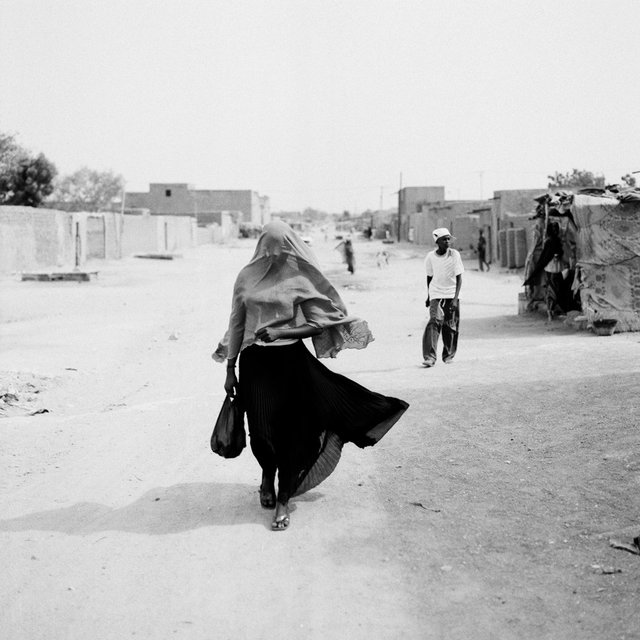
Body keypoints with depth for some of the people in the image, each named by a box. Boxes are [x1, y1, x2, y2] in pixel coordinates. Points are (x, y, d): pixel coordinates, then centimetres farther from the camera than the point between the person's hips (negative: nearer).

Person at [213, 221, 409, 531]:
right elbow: (236, 324, 9)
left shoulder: (300, 279, -1)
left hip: (290, 360, -2)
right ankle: (267, 477, 37)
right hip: (254, 362, 2)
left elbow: (317, 324, -2)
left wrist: (280, 332, -15)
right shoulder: (247, 277, 5)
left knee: (290, 429, -1)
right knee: (260, 428, 5)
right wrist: (230, 369, 8)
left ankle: (283, 500, 12)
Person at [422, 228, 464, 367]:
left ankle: (448, 355, 23)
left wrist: (455, 298, -19)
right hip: (436, 295, 0)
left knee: (450, 326, 3)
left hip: (452, 295, 0)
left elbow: (459, 278, -9)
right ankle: (430, 357, -21)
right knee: (434, 322, -17)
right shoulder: (430, 256, -3)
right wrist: (428, 296, 17)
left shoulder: (454, 254, -8)